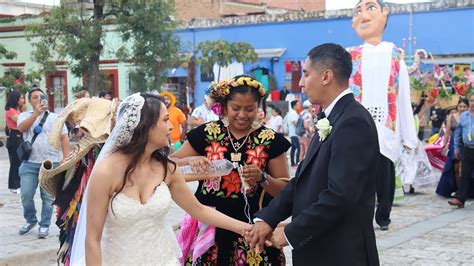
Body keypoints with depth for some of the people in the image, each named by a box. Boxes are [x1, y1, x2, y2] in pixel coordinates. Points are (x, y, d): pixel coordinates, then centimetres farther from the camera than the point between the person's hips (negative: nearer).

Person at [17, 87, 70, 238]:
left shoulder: (55, 117, 7)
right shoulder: (25, 116, 9)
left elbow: (64, 138, 3)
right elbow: (21, 128, -13)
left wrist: (66, 157, -9)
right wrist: (36, 113, -25)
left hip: (51, 163, -1)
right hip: (29, 163, 1)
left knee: (48, 197, 2)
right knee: (26, 195, 2)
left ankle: (44, 225, 13)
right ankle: (30, 220, 24)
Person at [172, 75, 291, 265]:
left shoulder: (270, 140, -2)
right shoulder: (206, 133, 0)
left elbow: (285, 190, 1)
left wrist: (262, 177, -18)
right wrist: (190, 161, -16)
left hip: (252, 230, 0)